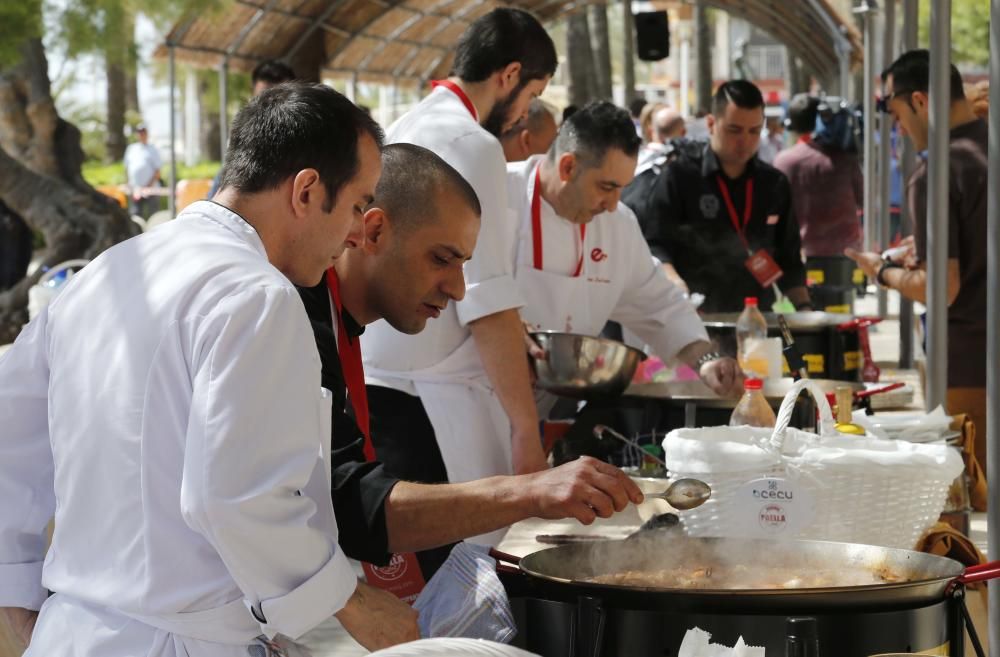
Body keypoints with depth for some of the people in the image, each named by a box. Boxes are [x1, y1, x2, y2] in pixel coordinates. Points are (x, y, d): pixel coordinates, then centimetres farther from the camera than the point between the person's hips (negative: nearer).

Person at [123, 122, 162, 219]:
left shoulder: (152, 149, 3)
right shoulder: (131, 149, 14)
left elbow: (157, 171, -2)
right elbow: (127, 168, 16)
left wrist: (149, 185, -13)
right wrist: (129, 185, 4)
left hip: (150, 190, -3)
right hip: (134, 190, 4)